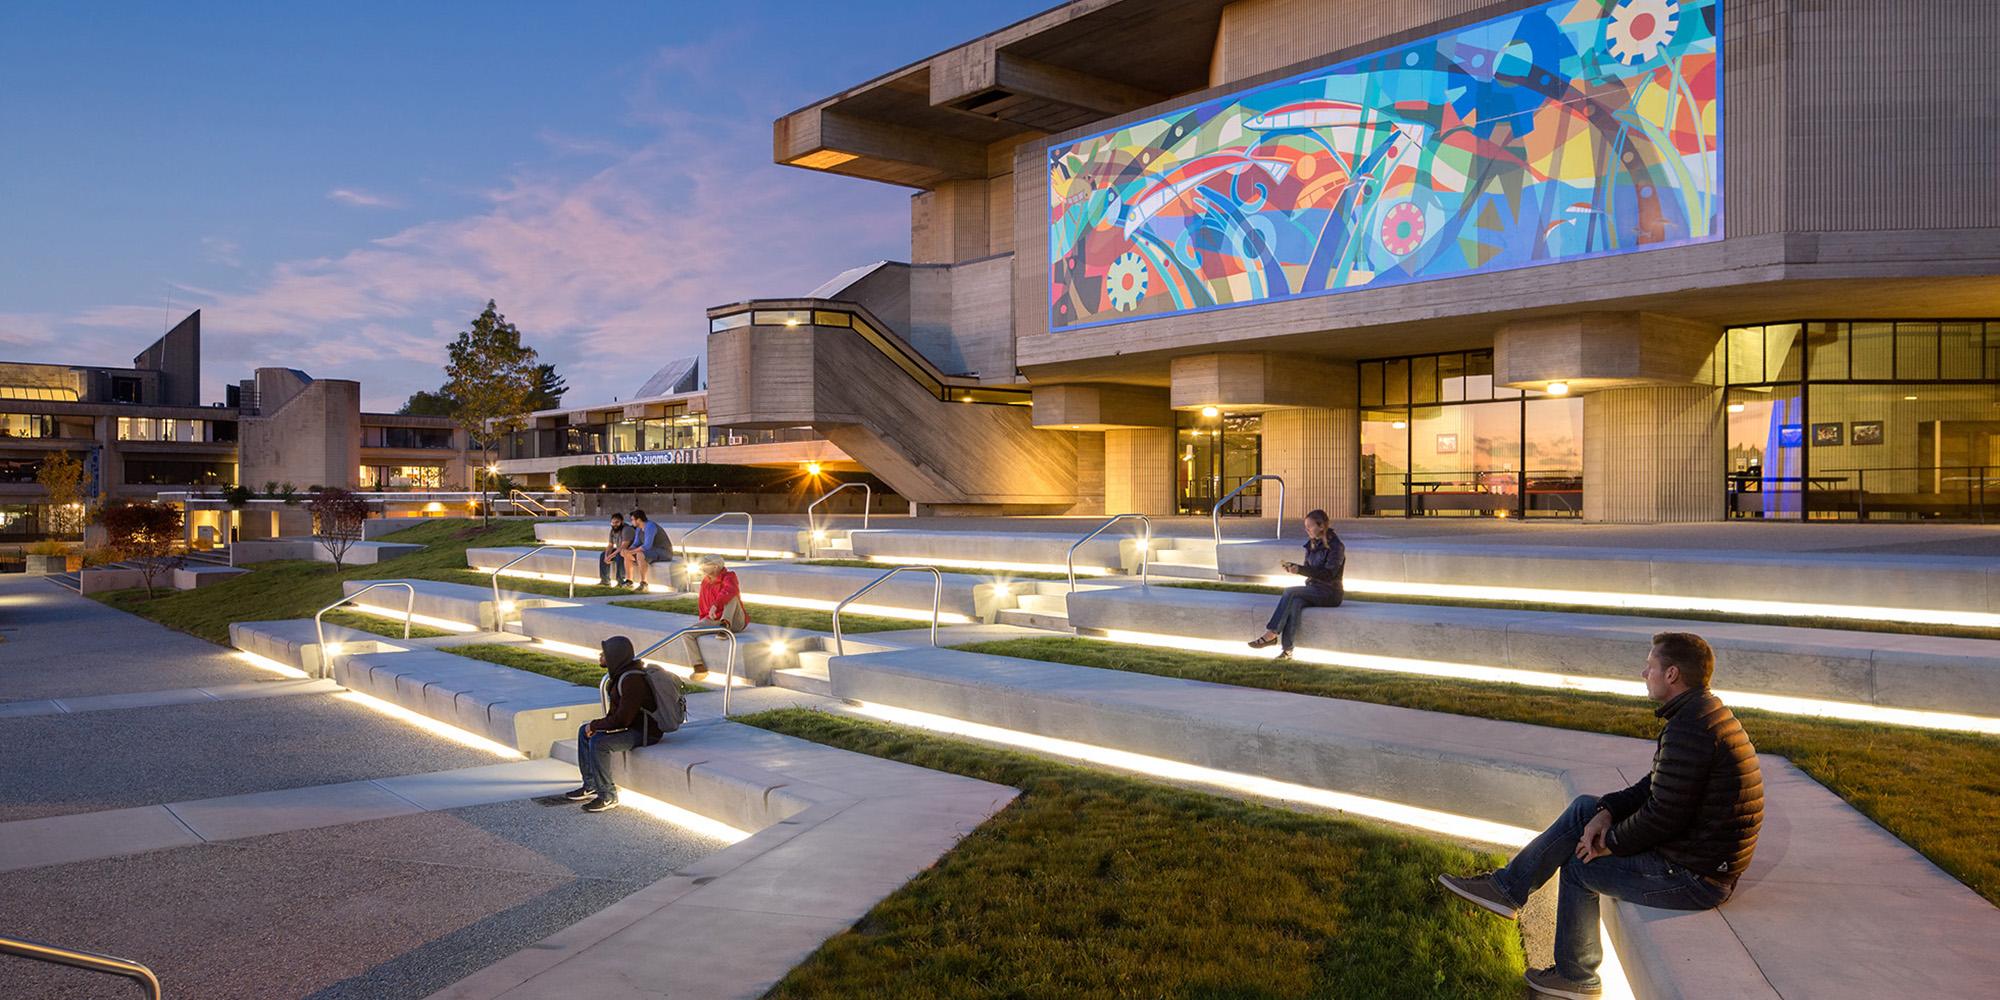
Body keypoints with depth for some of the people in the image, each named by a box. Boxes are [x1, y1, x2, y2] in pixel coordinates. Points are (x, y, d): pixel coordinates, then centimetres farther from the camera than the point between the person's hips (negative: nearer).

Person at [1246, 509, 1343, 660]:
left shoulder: (1335, 546, -11)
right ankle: (1287, 648, -36)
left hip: (1330, 594, -6)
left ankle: (1272, 634, -25)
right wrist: (1293, 567, -2)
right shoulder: (1312, 544, 12)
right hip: (1313, 590, 6)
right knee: (1295, 603, -28)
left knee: (1290, 592, -25)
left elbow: (1329, 575, -20)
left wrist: (1300, 570, -26)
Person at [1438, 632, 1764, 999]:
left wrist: (1611, 842, -10)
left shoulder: (1689, 728, -25)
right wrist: (1607, 812, 0)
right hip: (1708, 856, 10)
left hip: (1693, 877, -10)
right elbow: (1656, 786, 13)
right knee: (1585, 808, 11)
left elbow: (1663, 815, -26)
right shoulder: (1705, 711, 9)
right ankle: (1507, 888, 15)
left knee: (1579, 866, 8)